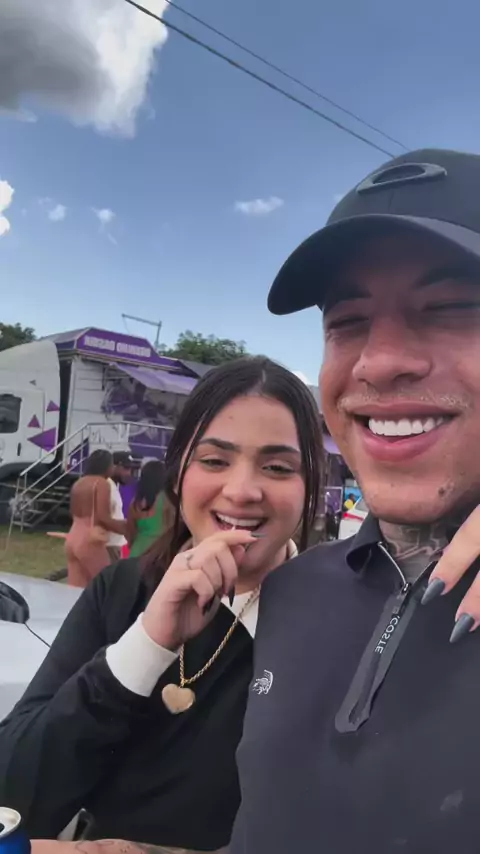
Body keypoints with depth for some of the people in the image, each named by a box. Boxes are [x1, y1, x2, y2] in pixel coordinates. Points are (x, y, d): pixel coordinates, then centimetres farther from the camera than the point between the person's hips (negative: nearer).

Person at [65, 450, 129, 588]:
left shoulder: (78, 483, 14)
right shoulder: (102, 483, -10)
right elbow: (103, 518, -17)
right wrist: (127, 528, -8)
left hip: (72, 539, 8)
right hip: (90, 542, -8)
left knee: (76, 589, 7)